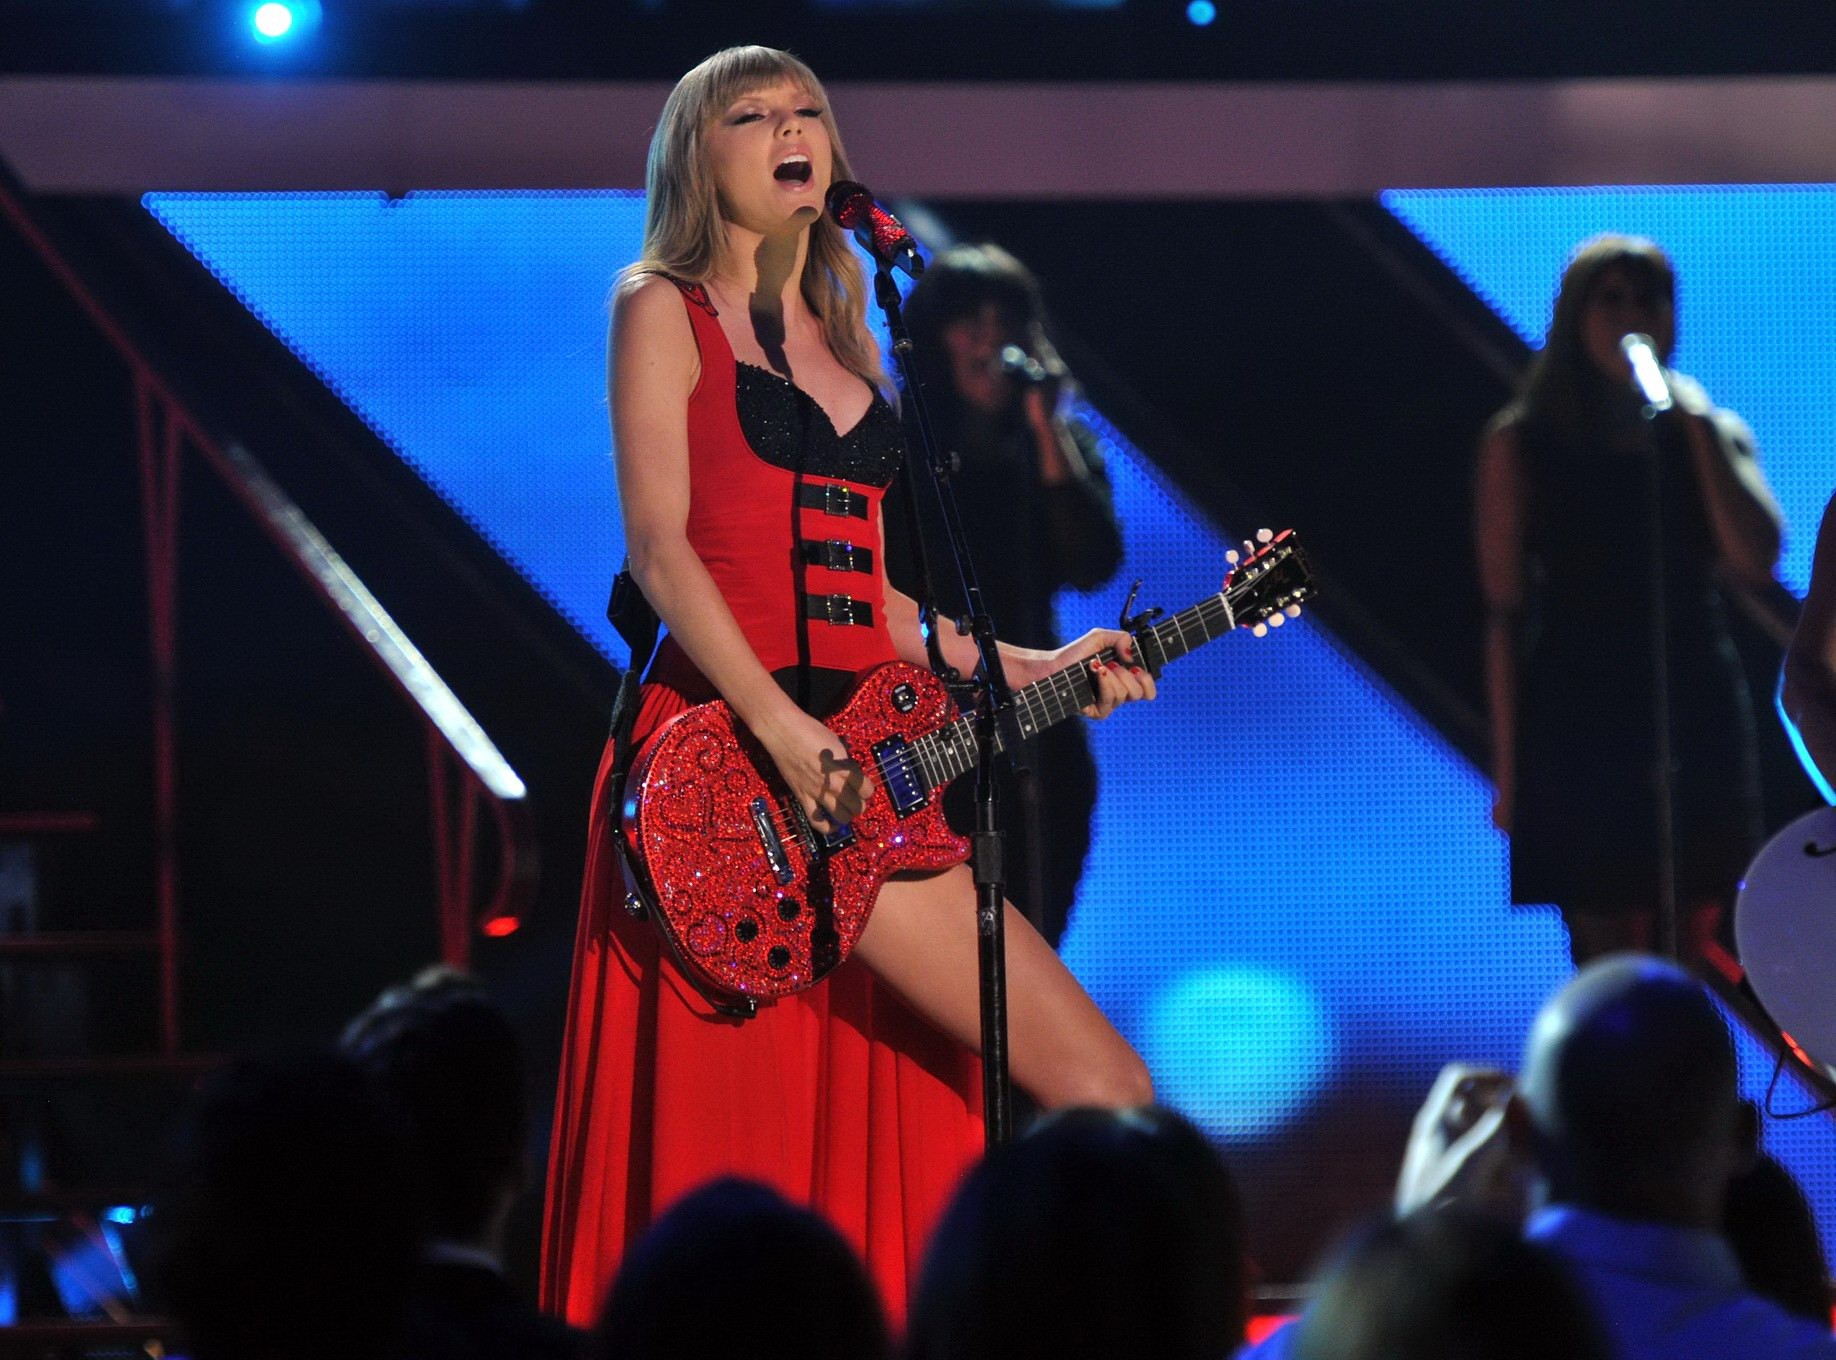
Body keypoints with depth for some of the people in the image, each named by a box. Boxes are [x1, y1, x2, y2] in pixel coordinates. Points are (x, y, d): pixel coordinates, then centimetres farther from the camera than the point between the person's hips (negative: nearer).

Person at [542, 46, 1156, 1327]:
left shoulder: (844, 345, 23)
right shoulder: (664, 311, 2)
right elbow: (660, 547, -9)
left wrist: (1024, 667, 12)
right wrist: (782, 731, -20)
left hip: (850, 762, 7)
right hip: (728, 743, -7)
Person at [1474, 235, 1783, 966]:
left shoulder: (1712, 433, 8)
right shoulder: (1523, 443, 2)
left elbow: (1755, 562, -9)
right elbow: (1505, 614, 0)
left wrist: (1698, 426, -9)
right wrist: (1508, 768, -4)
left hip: (1696, 726, 3)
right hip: (1580, 734, -3)